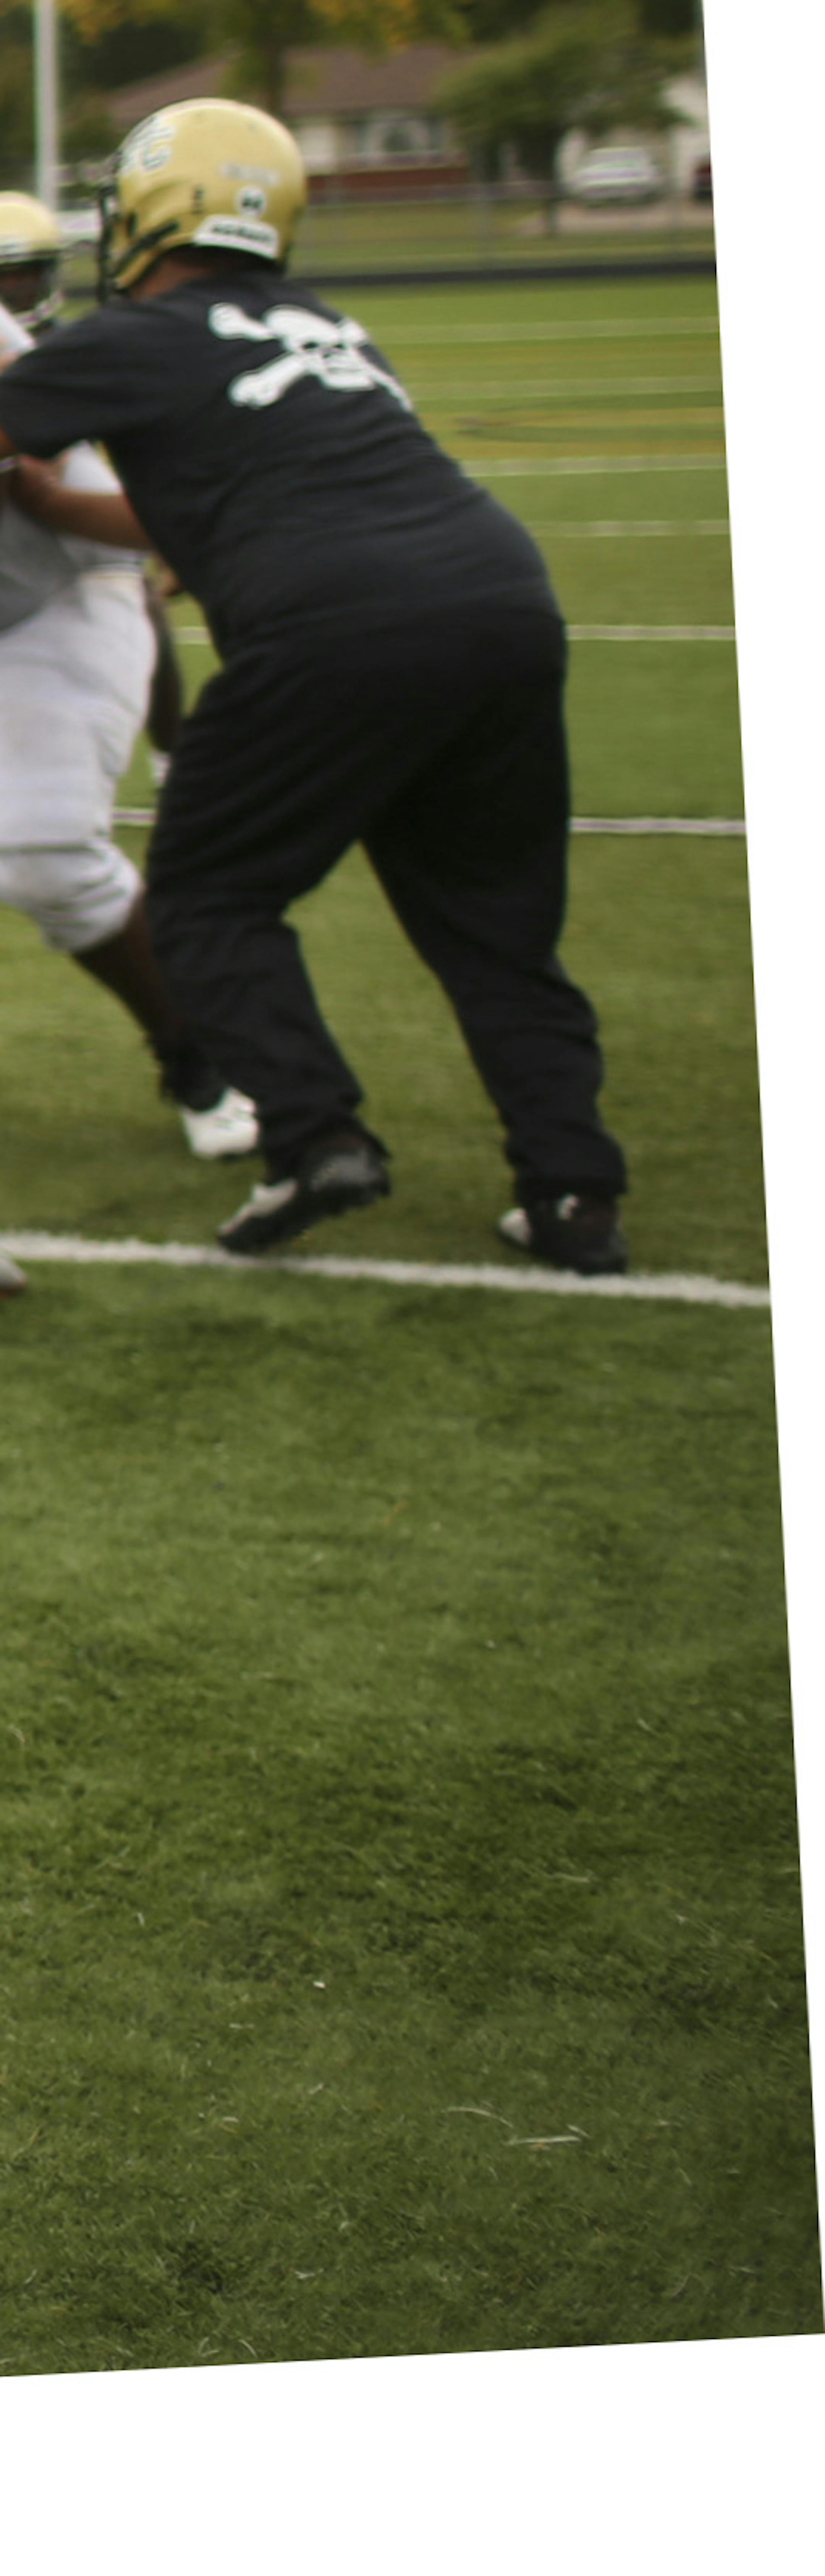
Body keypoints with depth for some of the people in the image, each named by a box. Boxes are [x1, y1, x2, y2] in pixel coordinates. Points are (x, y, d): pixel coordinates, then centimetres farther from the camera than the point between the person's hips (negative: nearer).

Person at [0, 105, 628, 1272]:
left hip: (342, 629, -6)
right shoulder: (323, 327, 27)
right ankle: (576, 1190, 10)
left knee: (210, 899, 12)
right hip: (506, 597, 6)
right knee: (495, 920, 17)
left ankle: (317, 1135, -2)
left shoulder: (135, 343, 7)